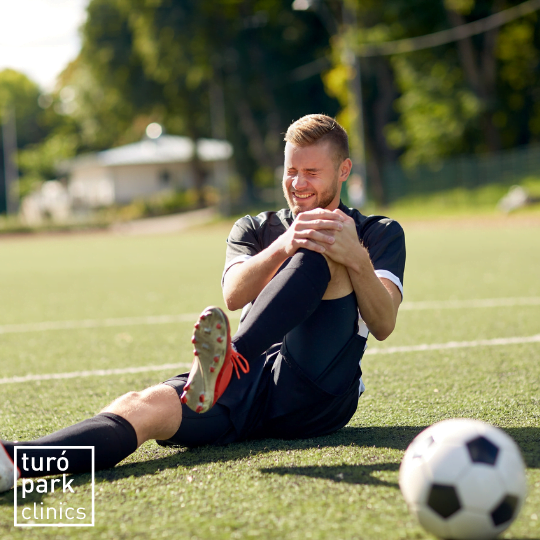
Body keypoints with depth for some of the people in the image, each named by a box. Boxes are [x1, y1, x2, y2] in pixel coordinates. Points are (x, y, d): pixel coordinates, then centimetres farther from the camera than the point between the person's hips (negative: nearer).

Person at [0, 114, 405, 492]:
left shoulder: (381, 234, 16)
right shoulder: (254, 229, 22)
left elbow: (383, 325, -2)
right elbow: (234, 296, -2)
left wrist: (356, 259, -22)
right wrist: (283, 247, -22)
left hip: (320, 396, -2)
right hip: (251, 387, 2)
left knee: (323, 245, -23)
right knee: (141, 406, -30)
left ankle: (228, 362, -45)